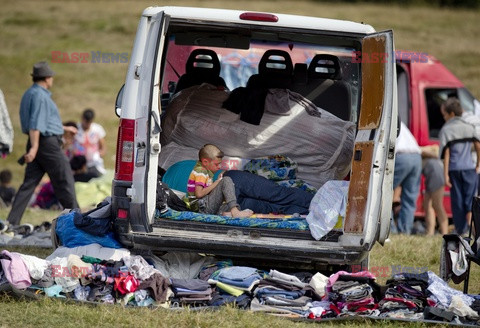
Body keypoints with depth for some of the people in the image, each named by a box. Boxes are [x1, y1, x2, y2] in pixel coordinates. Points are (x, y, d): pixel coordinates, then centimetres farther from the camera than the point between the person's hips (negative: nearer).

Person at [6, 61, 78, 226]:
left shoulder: (29, 94, 18)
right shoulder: (40, 95, -14)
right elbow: (36, 123, -23)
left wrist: (64, 128, 40)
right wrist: (34, 147, -30)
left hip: (38, 144, 9)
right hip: (48, 143, -9)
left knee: (29, 183, 5)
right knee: (64, 181, -1)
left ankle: (12, 221, -1)